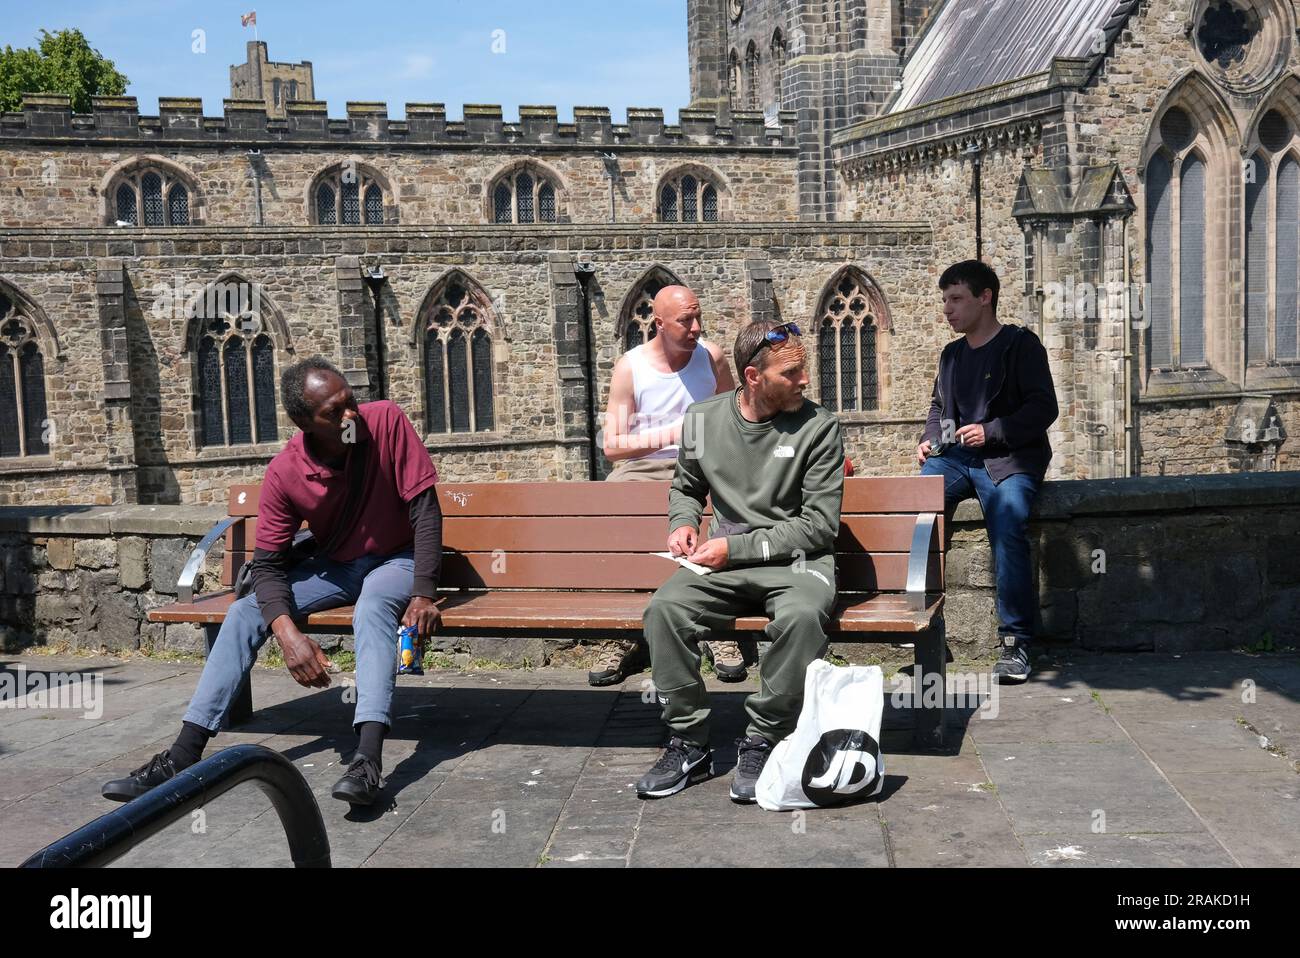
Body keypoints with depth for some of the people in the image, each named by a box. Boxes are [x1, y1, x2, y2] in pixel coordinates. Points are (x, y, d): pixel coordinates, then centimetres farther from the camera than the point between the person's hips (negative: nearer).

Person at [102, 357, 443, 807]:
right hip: (333, 566, 4)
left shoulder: (385, 421, -22)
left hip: (395, 560, -3)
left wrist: (423, 595, -29)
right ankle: (183, 756, -11)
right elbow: (267, 564, -13)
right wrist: (288, 634, -31)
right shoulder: (284, 472, -16)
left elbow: (425, 509, -20)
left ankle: (368, 758, -47)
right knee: (244, 613, -14)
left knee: (373, 606, -37)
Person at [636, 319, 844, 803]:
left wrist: (737, 547, -13)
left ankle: (761, 743, -17)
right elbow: (685, 486, 25)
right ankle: (689, 744, -13)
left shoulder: (817, 425, -4)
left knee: (800, 616, -36)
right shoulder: (702, 419, 6)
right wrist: (684, 521, 1)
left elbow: (820, 523, -7)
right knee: (664, 608, -26)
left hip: (796, 561, -2)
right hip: (724, 564, 3)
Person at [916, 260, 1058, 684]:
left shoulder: (1020, 344, 1)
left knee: (1008, 528, -32)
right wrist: (929, 439, 11)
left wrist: (990, 431, -15)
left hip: (1009, 459, -5)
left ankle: (1015, 642, -22)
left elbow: (1043, 408, -6)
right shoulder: (951, 354, 22)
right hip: (955, 457, 6)